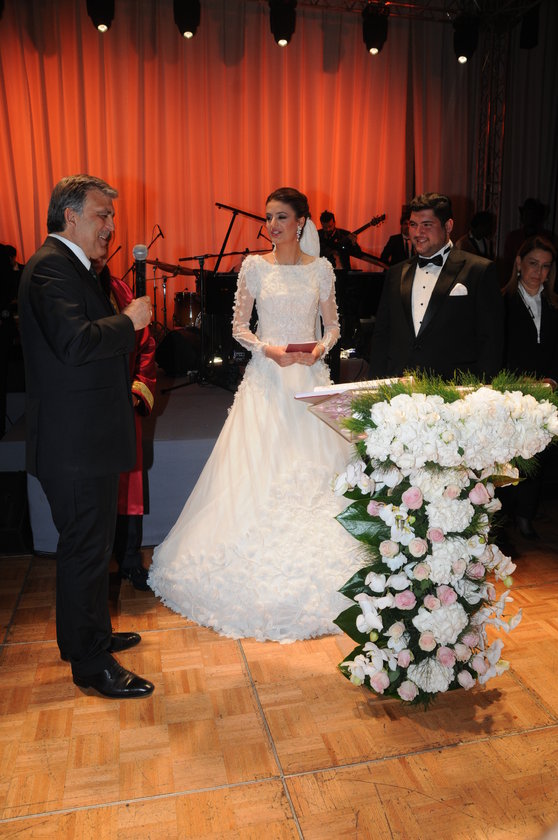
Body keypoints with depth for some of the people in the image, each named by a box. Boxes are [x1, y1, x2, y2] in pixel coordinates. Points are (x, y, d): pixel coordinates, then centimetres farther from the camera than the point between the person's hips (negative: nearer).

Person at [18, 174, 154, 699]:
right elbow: (75, 343, -29)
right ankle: (91, 664, 15)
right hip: (74, 440, -11)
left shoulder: (69, 266, 19)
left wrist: (125, 383, 17)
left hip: (85, 437, 11)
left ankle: (87, 634, 37)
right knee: (86, 547, 0)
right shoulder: (51, 267, -15)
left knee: (89, 542, 20)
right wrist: (129, 320, -16)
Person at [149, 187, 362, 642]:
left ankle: (314, 567, 18)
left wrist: (320, 348, -9)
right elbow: (239, 326, 3)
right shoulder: (254, 266, 3)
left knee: (314, 469, 2)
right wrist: (267, 348, -13)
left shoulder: (321, 268, 6)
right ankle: (261, 565, 14)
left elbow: (333, 324, 11)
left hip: (311, 376, 1)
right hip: (266, 377, -1)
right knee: (258, 469, -2)